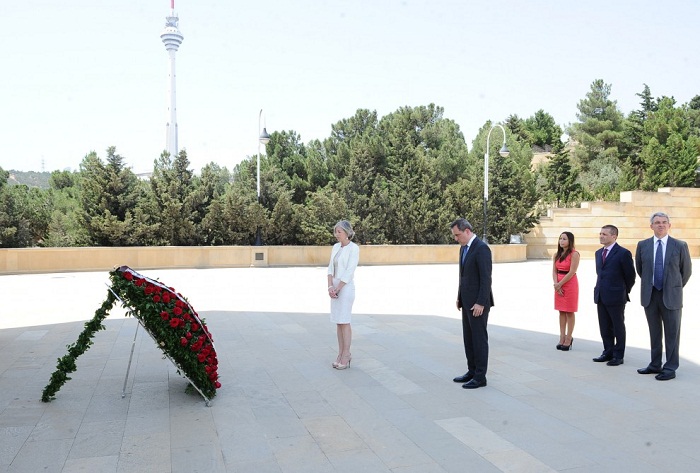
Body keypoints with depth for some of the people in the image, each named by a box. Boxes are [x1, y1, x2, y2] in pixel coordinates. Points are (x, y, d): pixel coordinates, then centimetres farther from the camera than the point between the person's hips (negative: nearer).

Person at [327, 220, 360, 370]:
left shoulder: (354, 248, -14)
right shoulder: (336, 247, 10)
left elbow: (349, 272, -18)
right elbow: (331, 269, 6)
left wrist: (336, 289, -17)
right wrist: (330, 287, -9)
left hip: (346, 288, -8)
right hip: (336, 288, 8)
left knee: (344, 321, -5)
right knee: (338, 321, 9)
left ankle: (346, 357, 6)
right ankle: (341, 354, 18)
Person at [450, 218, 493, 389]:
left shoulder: (482, 248, -18)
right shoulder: (464, 248, 12)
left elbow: (486, 278, -21)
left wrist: (480, 303, -23)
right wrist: (460, 297, 16)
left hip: (478, 302, -9)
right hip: (467, 301, 9)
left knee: (479, 338, -1)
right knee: (468, 338, 13)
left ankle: (480, 376, 8)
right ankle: (472, 371, 23)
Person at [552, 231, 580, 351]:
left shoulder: (574, 254, -11)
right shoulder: (557, 255, 10)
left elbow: (571, 272, -16)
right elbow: (554, 271, 7)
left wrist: (559, 284, -13)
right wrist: (556, 284, -8)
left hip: (570, 284, -6)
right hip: (559, 285, 6)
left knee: (569, 312, 1)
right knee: (561, 312, 9)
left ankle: (568, 339, 8)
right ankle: (562, 338, 14)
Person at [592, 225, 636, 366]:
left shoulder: (623, 253, -10)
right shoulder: (598, 253, 12)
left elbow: (630, 275, -5)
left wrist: (625, 292, 2)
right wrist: (599, 288, 13)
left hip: (616, 297, -7)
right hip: (601, 296, 7)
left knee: (618, 327, 5)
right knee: (604, 328, 13)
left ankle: (618, 356, 14)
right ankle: (608, 352, 24)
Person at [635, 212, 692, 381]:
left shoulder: (680, 246, -3)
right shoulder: (643, 245, 2)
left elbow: (686, 270, 6)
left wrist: (675, 288, 12)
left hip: (671, 297, -2)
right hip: (650, 295, 3)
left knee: (672, 334, 3)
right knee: (654, 333, 12)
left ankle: (670, 368, 11)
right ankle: (655, 365, 23)